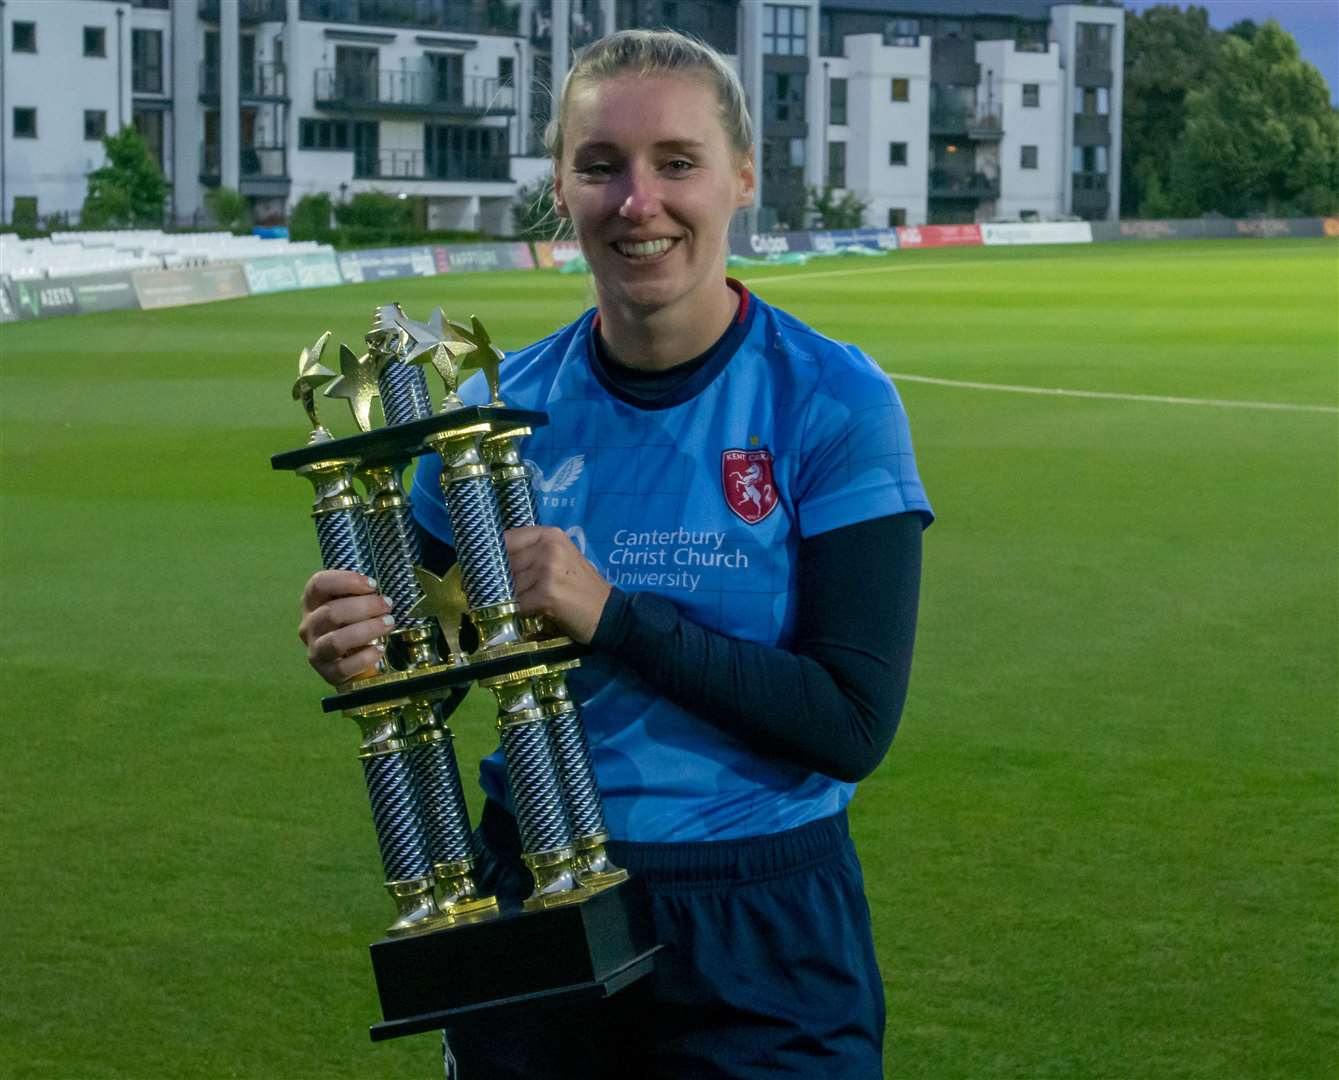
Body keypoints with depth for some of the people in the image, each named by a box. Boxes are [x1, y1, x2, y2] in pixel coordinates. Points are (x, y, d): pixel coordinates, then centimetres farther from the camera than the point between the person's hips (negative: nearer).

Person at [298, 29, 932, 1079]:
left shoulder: (832, 403, -11)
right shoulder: (500, 406, -2)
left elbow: (855, 725, -17)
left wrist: (611, 615, -24)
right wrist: (360, 651, -16)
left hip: (763, 935, -3)